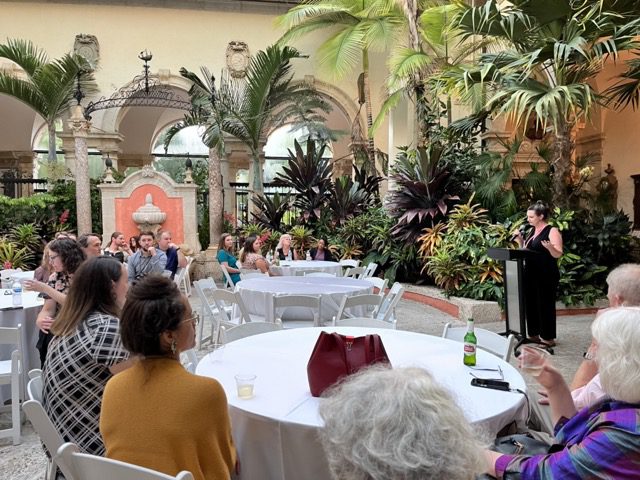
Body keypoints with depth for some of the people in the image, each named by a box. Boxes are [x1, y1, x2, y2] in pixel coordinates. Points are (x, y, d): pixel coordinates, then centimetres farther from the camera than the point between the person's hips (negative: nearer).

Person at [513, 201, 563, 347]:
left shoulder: (552, 231, -9)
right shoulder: (532, 231, 14)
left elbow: (558, 254, -15)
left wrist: (550, 247, -35)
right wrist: (520, 240, 5)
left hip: (546, 276, -8)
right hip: (531, 274, 8)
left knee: (545, 305, -2)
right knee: (530, 304, 11)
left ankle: (548, 338, 8)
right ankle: (533, 334, 22)